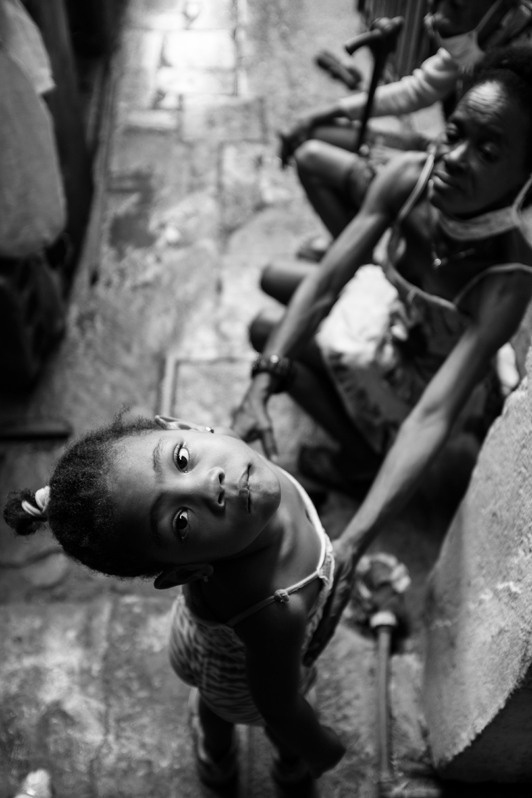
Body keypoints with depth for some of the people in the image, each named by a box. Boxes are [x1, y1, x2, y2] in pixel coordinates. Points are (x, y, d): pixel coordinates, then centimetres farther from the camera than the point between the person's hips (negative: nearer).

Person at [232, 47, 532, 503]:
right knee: (273, 279, 14)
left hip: (433, 371, -5)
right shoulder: (408, 177, -27)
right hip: (396, 310, 5)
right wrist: (261, 386, -39)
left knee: (265, 329, -11)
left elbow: (435, 415, -47)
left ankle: (362, 457, 4)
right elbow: (322, 286, -27)